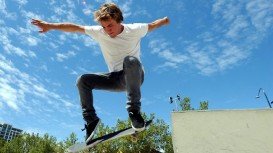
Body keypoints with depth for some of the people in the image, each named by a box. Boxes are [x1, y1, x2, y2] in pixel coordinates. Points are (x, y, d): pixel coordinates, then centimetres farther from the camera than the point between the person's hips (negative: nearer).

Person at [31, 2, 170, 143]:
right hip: (115, 79, 4)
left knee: (131, 60, -39)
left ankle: (134, 111, -35)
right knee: (83, 80, -12)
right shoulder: (99, 32, -4)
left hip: (134, 77, -4)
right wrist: (50, 26, -4)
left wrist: (167, 19, 5)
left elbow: (153, 25, 7)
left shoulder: (134, 30, -10)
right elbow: (75, 28, -2)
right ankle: (91, 120, -5)